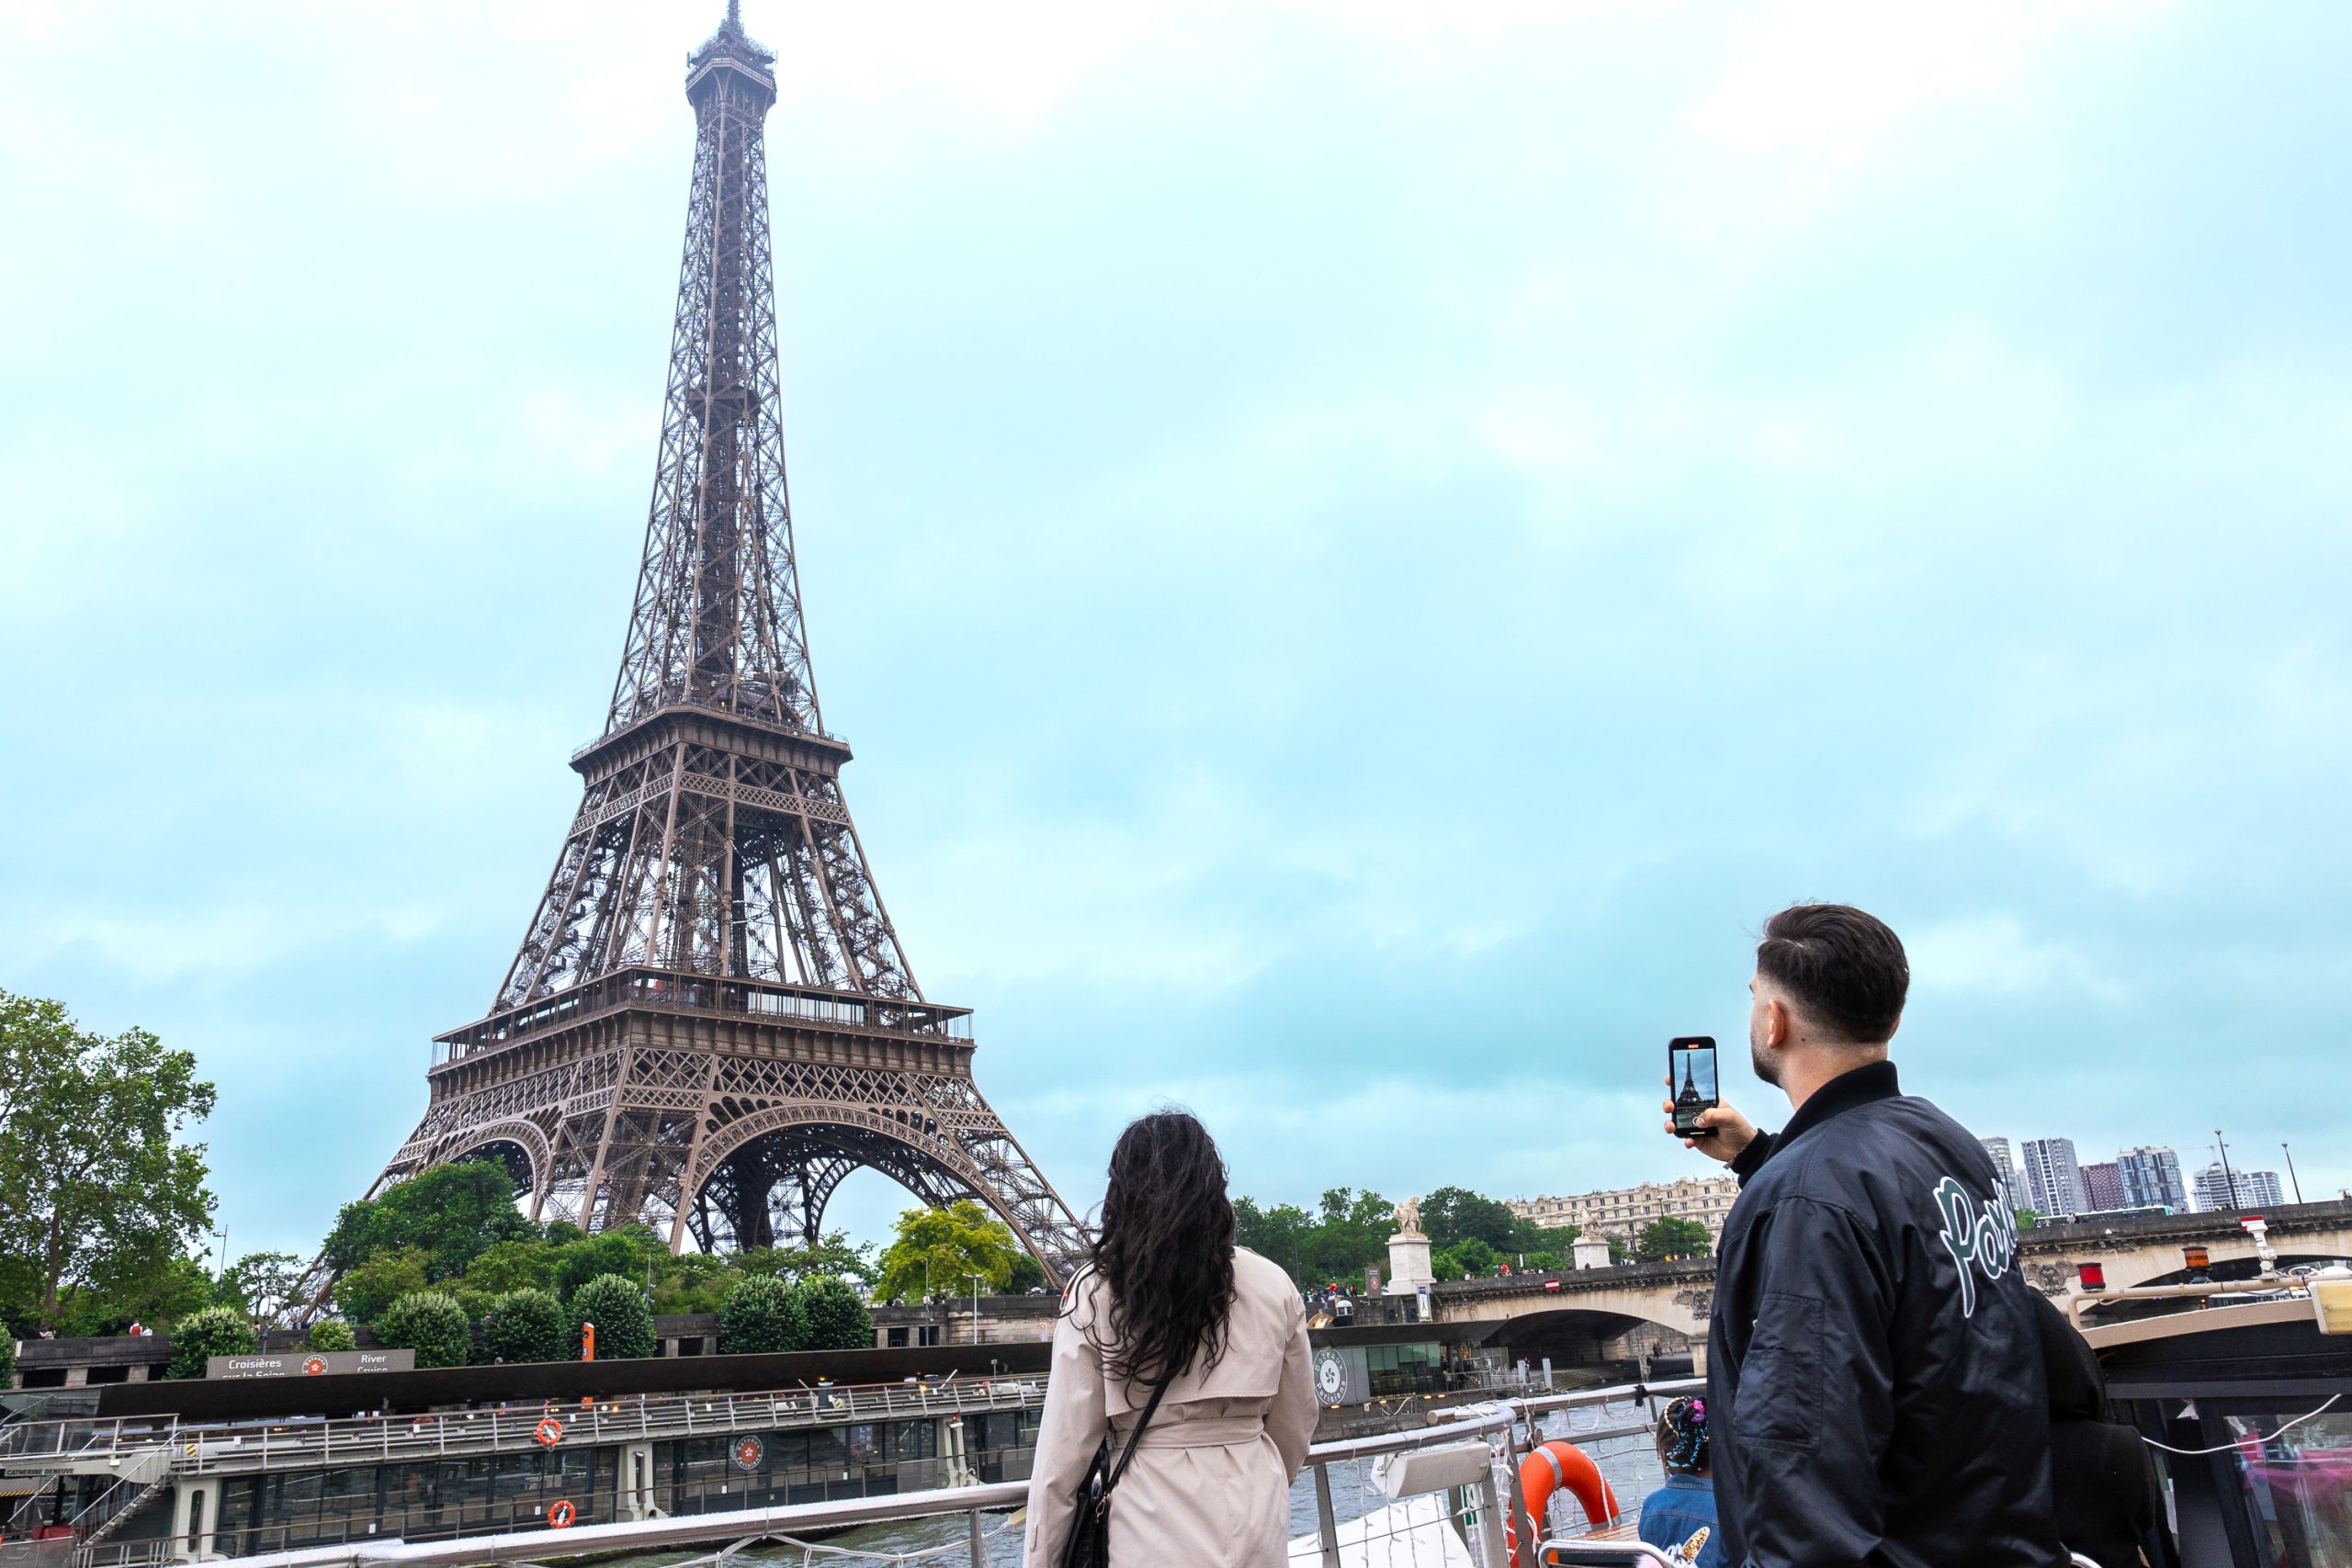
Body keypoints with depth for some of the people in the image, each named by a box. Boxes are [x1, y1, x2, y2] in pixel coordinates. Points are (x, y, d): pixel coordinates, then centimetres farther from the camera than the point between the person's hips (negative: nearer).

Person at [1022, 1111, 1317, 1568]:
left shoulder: (1094, 1292, -10)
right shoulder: (1273, 1287, -3)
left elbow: (1065, 1447, -9)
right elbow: (1295, 1425, 7)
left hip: (1153, 1524, -2)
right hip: (1257, 1522, 3)